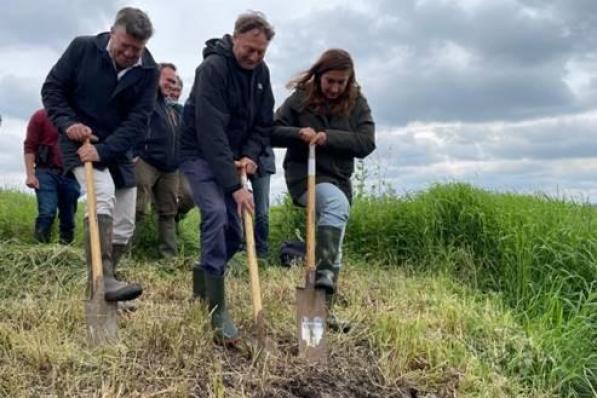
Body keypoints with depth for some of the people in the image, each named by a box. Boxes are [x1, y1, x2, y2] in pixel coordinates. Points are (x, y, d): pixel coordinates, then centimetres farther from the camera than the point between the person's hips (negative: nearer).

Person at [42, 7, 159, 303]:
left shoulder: (149, 71, -7)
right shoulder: (82, 48, -9)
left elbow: (138, 120, -13)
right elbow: (52, 88, -3)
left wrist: (104, 150, -25)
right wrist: (67, 123, -20)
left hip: (118, 151, 4)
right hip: (80, 143, -4)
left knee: (124, 227, 3)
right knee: (103, 196, -30)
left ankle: (103, 283, 18)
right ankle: (103, 282, -32)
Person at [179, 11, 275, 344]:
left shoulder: (261, 71, 0)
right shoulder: (213, 68, -23)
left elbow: (264, 123, 7)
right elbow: (211, 133, -30)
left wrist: (251, 155, -13)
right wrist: (235, 186, -33)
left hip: (231, 159, 7)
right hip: (200, 154, -7)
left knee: (235, 232, 4)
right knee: (216, 213, -25)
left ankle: (203, 278, 32)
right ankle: (218, 310, -19)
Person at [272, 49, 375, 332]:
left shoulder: (357, 104, 3)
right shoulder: (300, 98, -2)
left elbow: (366, 143, -8)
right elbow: (272, 133, -1)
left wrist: (328, 137, -21)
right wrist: (297, 133, -21)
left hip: (339, 178, 4)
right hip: (304, 175, -4)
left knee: (333, 248, 8)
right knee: (337, 204, -36)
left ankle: (324, 308, 19)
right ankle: (324, 275, -38)